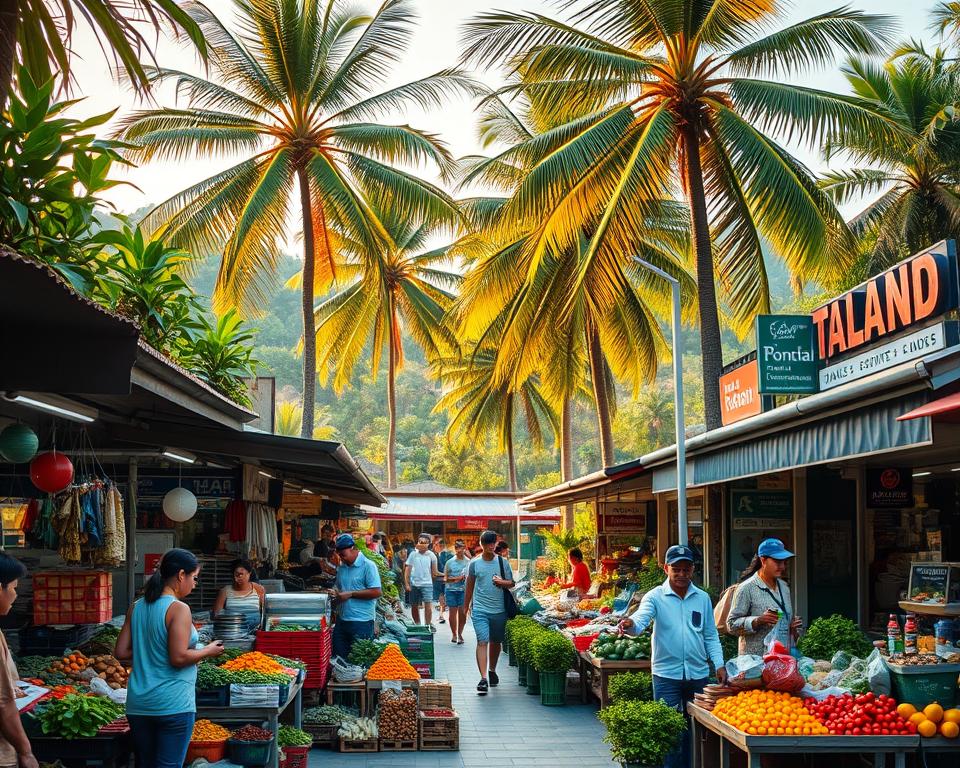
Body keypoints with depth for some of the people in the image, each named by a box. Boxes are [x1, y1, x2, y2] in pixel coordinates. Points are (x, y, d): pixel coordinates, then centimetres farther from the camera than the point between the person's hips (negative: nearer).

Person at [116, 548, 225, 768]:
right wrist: (208, 651, -3)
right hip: (173, 704, -7)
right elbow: (178, 657, -18)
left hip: (138, 704, 7)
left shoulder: (136, 608, 8)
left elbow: (120, 652, 9)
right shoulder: (179, 609, -13)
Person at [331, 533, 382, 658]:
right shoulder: (342, 567, 13)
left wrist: (350, 594, -17)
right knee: (338, 656, 9)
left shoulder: (368, 566, -10)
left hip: (361, 621, -7)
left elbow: (377, 592, -17)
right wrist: (336, 592, 1)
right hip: (342, 619, 7)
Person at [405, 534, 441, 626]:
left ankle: (427, 625, -8)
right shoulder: (413, 554, 2)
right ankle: (417, 624, 24)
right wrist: (407, 584, -1)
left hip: (426, 584, -2)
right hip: (414, 584, 2)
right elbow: (407, 570, 4)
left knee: (428, 605, -13)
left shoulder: (431, 555, 1)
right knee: (414, 606, 9)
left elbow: (434, 572, 7)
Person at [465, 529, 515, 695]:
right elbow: (470, 586, 11)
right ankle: (483, 678, -20)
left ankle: (492, 671, 37)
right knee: (482, 641, -14)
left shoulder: (503, 562, 3)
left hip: (499, 610, 2)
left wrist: (502, 582, -16)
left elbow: (511, 583, 5)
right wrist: (466, 606, 16)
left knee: (496, 642, 15)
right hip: (480, 610, -2)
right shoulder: (474, 563, 1)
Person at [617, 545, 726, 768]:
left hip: (698, 674, 3)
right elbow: (640, 620, -20)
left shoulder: (703, 598, 7)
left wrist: (719, 664, 1)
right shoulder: (655, 597, -4)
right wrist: (630, 625, -43)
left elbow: (711, 636, 12)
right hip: (667, 675, -3)